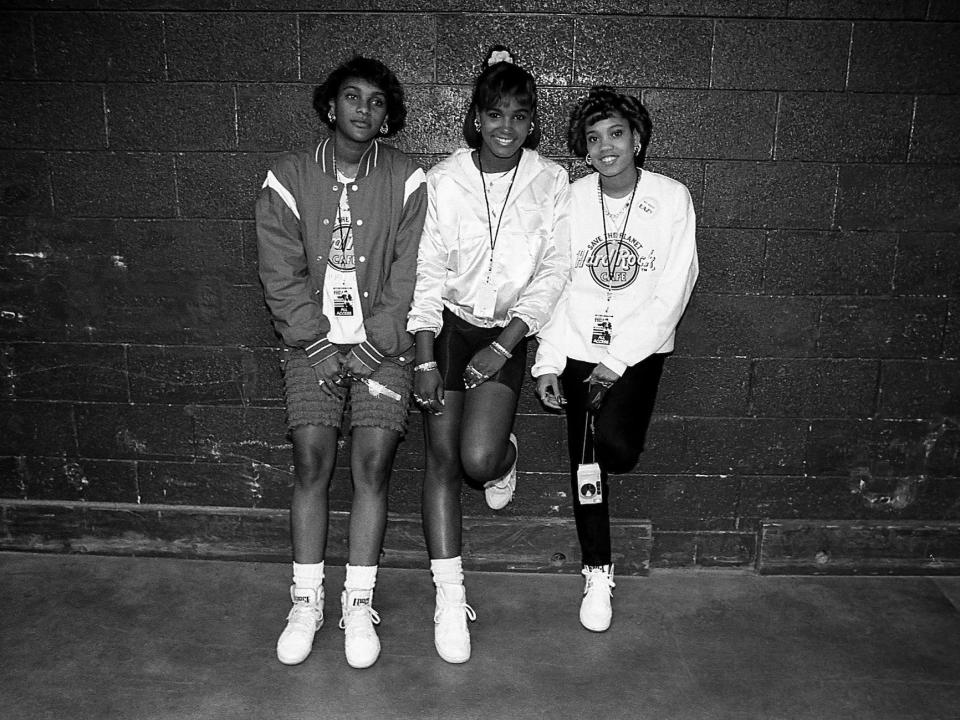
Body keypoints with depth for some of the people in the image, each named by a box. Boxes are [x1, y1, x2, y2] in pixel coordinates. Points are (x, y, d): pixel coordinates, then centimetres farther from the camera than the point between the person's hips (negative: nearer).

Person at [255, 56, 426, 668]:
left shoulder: (406, 181, -1)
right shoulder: (288, 179, 2)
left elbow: (408, 275, -4)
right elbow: (282, 276, -1)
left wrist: (371, 348, -10)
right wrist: (319, 344, -9)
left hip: (382, 343, -1)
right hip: (313, 341, 1)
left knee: (373, 464, -9)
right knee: (311, 462, -7)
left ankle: (360, 604, 5)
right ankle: (307, 601, 9)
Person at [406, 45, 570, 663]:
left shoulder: (550, 181, -3)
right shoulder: (444, 180, -5)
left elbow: (552, 272, -4)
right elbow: (426, 273, -5)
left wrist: (505, 345, -11)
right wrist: (424, 359, -10)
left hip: (508, 331, 0)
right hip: (447, 324, 1)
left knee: (478, 460, -17)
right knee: (442, 457, -2)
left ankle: (506, 456, 23)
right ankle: (450, 598, 10)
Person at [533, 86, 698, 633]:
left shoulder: (671, 198, -6)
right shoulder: (573, 199, -1)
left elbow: (673, 290, -9)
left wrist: (618, 361, -15)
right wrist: (547, 361, -6)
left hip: (640, 348, -2)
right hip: (579, 347, 2)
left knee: (613, 440, -23)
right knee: (583, 461, 3)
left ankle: (623, 450, 16)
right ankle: (598, 573, 19)